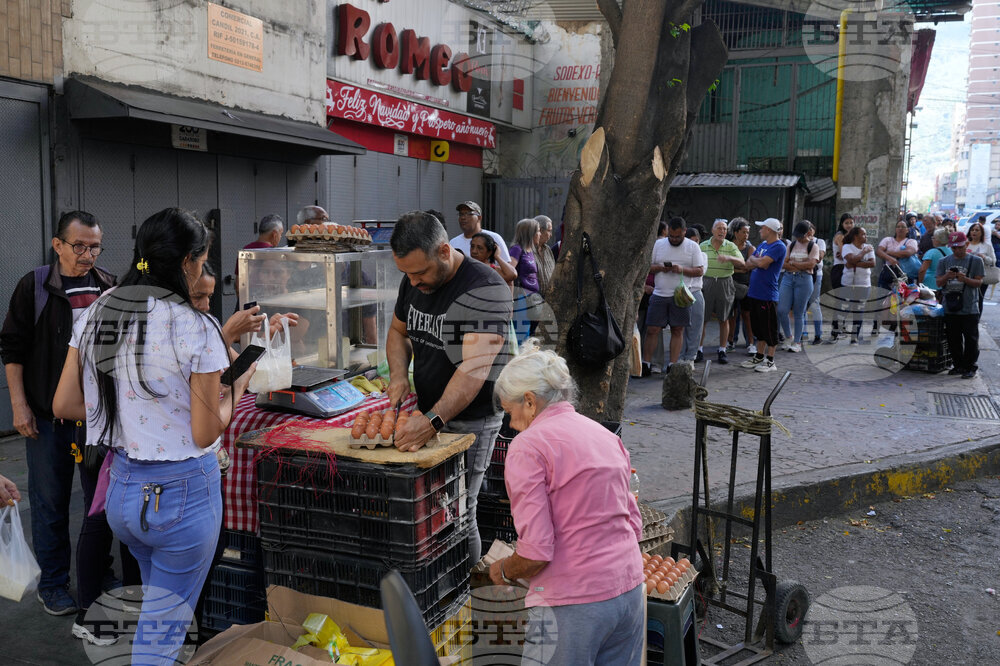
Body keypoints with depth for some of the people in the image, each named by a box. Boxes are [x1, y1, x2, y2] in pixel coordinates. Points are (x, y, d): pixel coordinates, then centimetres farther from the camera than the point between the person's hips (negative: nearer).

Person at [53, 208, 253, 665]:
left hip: (120, 487, 7)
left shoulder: (95, 314, 0)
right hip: (181, 492, -6)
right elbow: (206, 434, -16)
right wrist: (235, 391, 1)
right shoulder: (196, 328, -19)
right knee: (164, 627, 11)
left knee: (162, 597, 31)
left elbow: (64, 405, 4)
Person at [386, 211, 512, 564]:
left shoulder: (485, 288, -21)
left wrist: (434, 420, -39)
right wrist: (398, 374, 1)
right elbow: (398, 331, 21)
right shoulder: (413, 281, 5)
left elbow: (475, 367, -29)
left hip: (470, 421, -7)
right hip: (428, 415, 7)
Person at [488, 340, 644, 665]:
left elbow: (535, 552, -18)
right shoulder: (606, 435, 12)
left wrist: (504, 571, 1)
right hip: (629, 592, 8)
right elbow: (634, 525, 14)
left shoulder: (527, 446, -11)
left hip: (573, 604, -7)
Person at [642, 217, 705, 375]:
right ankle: (646, 364, 2)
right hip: (659, 295, 1)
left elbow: (700, 271, 0)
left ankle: (672, 365, 7)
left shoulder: (693, 246, 4)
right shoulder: (658, 244, 8)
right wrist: (659, 268, -12)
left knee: (678, 331, 2)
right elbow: (648, 267, 9)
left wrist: (682, 270, -17)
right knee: (652, 330, -3)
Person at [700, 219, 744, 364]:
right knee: (701, 318, -1)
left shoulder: (731, 246, 4)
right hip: (706, 283, 0)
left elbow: (741, 262, -9)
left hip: (725, 283, 0)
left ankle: (722, 351, 13)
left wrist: (729, 257, -27)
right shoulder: (703, 246, 7)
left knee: (724, 319, 5)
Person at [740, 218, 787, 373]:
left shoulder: (779, 247, -12)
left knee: (769, 330, -1)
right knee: (758, 328, 15)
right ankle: (759, 357, 25)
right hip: (755, 293, 9)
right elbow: (748, 263, 13)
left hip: (767, 296, -9)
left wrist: (753, 258, -2)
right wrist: (758, 261, -8)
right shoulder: (763, 244, 16)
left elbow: (762, 263, -23)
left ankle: (770, 361, 5)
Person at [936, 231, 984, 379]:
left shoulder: (975, 261, 1)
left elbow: (979, 282, -2)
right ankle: (958, 365, 22)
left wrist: (965, 279, -21)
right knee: (953, 339, 10)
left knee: (971, 339, 0)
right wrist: (946, 277, -14)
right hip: (950, 308, 3)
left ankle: (970, 367, 9)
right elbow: (939, 283, 7)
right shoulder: (944, 261, 9)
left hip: (969, 309, -3)